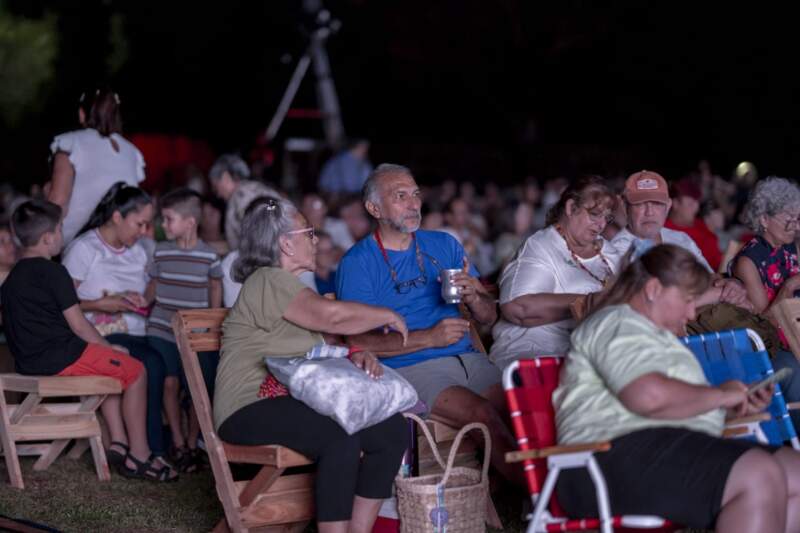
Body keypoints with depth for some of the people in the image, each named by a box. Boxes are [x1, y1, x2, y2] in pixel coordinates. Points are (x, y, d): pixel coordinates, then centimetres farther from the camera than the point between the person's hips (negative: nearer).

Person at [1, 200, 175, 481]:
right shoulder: (53, 272, -13)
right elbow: (78, 325, -13)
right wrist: (110, 348, 4)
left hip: (28, 360, 10)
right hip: (59, 357, -10)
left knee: (111, 365, 28)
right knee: (135, 371, -1)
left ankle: (119, 443, 20)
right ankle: (139, 456, 0)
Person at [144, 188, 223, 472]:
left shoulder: (208, 255, -4)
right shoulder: (161, 251, 3)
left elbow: (215, 286, 11)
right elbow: (154, 285, 13)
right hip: (162, 330, 1)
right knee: (169, 384, -5)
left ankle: (192, 443, 15)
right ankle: (178, 443, 8)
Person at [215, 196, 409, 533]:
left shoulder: (291, 286, 24)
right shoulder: (268, 280, -7)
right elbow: (331, 315, -21)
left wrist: (357, 356, 0)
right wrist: (389, 316, -5)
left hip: (299, 403, 9)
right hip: (254, 409, -9)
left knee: (393, 428, -9)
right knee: (342, 437, -34)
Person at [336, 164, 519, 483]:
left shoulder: (443, 245, 17)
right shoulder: (357, 263, 1)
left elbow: (489, 316, 17)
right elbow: (358, 340, -9)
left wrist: (473, 296, -7)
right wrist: (429, 338, -15)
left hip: (467, 358, 5)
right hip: (410, 369, -5)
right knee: (484, 414, -29)